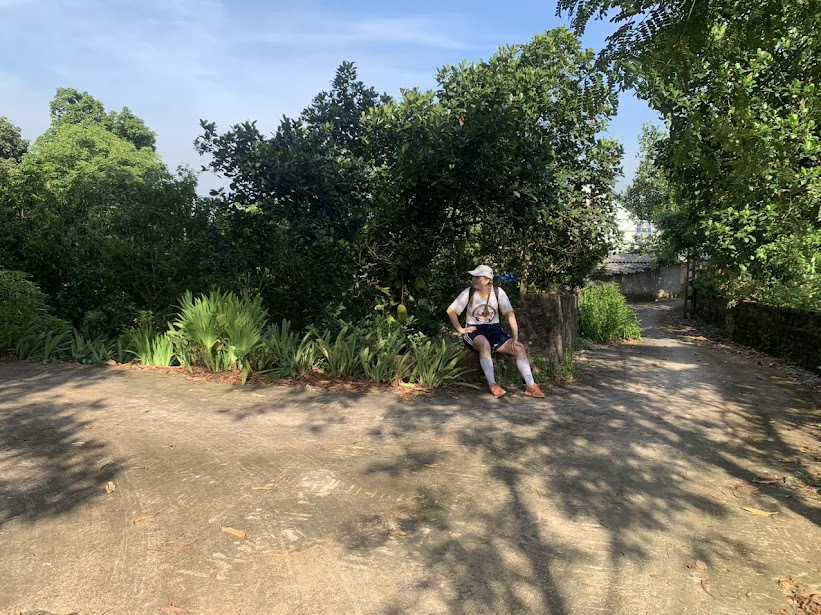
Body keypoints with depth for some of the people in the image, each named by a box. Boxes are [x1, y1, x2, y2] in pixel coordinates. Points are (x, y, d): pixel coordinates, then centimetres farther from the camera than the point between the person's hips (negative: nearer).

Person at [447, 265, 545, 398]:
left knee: (519, 347, -18)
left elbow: (510, 314, -7)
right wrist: (460, 329, -10)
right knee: (484, 344, -37)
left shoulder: (498, 292, -4)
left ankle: (530, 385, -13)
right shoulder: (469, 293, -5)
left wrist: (515, 338, -15)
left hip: (494, 329, 2)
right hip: (474, 330, -2)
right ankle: (493, 385, -39)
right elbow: (451, 311, 0)